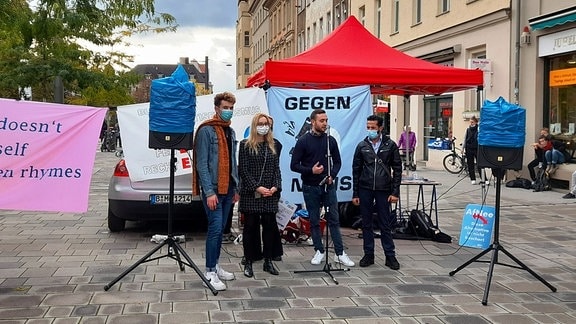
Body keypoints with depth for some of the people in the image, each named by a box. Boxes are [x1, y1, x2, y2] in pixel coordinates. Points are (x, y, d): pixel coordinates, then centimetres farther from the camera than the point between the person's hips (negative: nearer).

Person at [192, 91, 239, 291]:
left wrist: (236, 188, 16)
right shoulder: (206, 131, -10)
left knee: (220, 229, 13)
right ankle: (210, 272, 0)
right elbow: (201, 164, -15)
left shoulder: (230, 132, 15)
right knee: (215, 228, -9)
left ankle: (215, 266, 23)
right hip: (213, 189, -8)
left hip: (227, 189, 8)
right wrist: (209, 192, -19)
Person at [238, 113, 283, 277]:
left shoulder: (275, 145, 11)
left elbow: (276, 168, 10)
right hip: (250, 193, -3)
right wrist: (257, 188, -14)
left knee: (269, 225, 5)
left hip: (270, 194, 4)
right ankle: (248, 262, 10)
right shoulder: (246, 145, -2)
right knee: (250, 226, 2)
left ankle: (268, 261, 14)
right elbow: (243, 170, -6)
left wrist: (275, 187, -6)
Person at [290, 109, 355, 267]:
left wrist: (332, 175, -6)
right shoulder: (303, 141, -5)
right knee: (314, 221, 6)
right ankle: (319, 251, 18)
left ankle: (340, 253, 5)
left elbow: (337, 162, 13)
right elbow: (294, 165, -5)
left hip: (328, 186, 2)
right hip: (310, 187, -2)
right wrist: (311, 170, -19)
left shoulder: (330, 140, 4)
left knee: (334, 219, 1)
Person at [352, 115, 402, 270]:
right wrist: (355, 194, 3)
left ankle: (390, 256, 11)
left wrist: (395, 192, -5)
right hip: (365, 190, 2)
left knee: (385, 225, 3)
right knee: (366, 224, 7)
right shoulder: (362, 146, 5)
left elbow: (397, 170, 2)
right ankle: (368, 255, 17)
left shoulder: (390, 145, 1)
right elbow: (356, 170, 7)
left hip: (383, 190, -2)